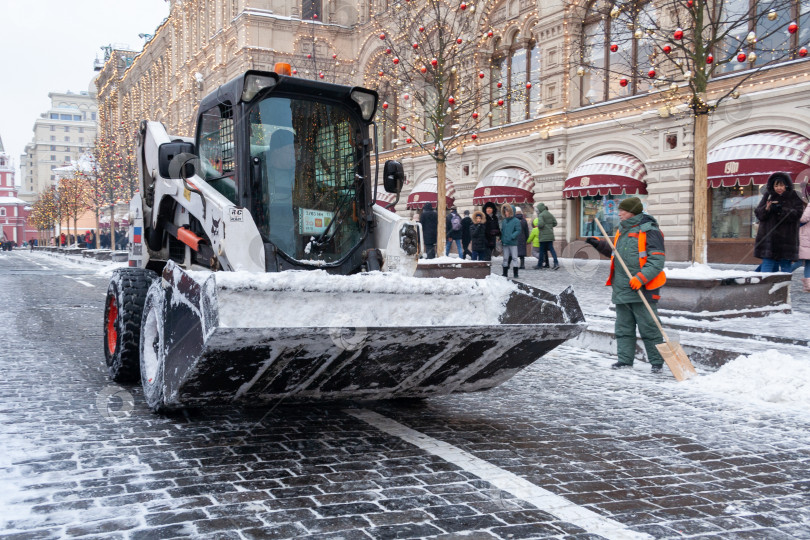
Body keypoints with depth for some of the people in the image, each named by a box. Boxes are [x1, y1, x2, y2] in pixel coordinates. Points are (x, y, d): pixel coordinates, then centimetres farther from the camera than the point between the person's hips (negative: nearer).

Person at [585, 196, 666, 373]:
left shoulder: (649, 231, -10)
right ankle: (625, 360, 18)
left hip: (642, 290, -8)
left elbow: (657, 260, -16)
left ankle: (656, 362, 8)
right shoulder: (622, 230, 15)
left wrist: (641, 277, -26)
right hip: (622, 289, 8)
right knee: (623, 328, 11)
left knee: (649, 328, -2)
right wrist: (600, 244, 17)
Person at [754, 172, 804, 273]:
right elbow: (758, 213, 5)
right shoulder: (768, 195, 9)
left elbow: (797, 214, -9)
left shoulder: (794, 197, 2)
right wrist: (767, 209, -16)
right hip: (768, 237, 1)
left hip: (786, 239, -1)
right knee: (768, 264, -1)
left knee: (785, 266, 2)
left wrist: (781, 210, -20)